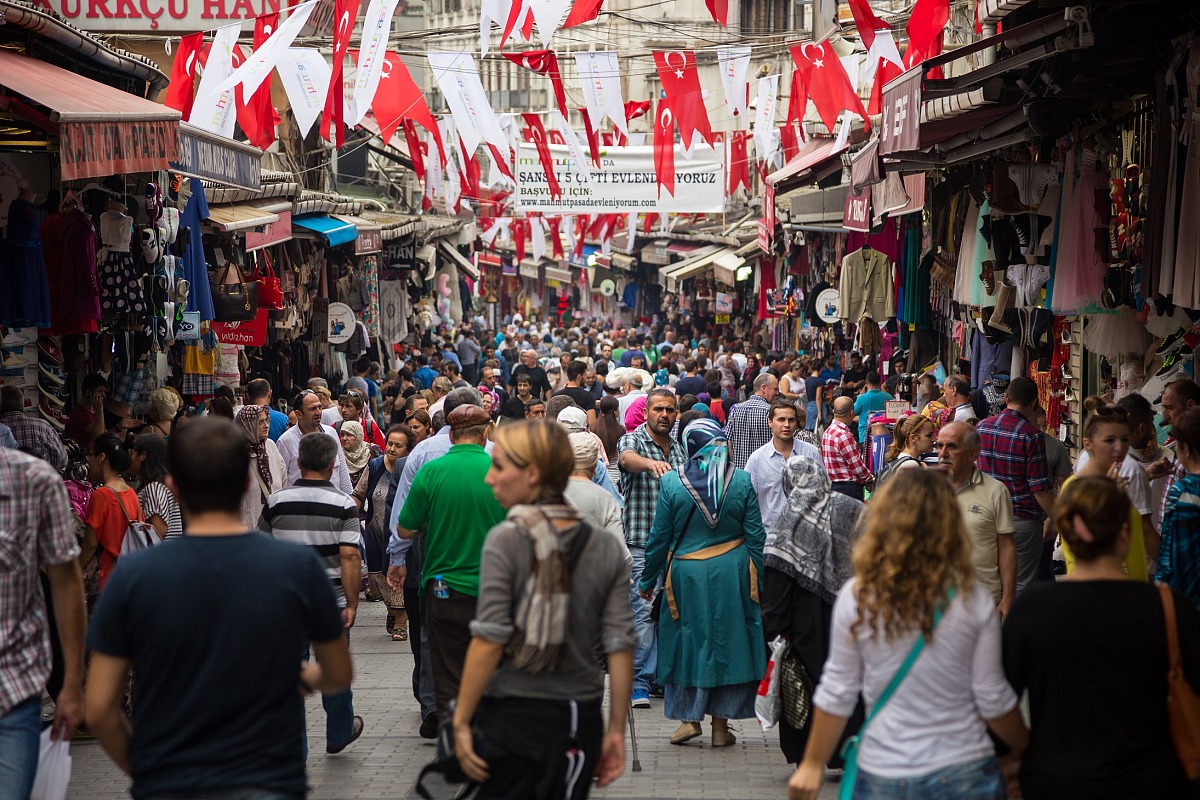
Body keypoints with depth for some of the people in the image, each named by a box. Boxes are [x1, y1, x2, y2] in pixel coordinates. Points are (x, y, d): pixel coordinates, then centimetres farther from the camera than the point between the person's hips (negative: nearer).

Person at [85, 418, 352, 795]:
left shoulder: (134, 575, -10)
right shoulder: (299, 568, -9)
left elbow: (100, 711, -6)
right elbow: (338, 676, 5)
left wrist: (141, 770, 11)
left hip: (166, 787, 1)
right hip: (270, 785, -1)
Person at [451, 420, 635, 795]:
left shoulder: (505, 541, -10)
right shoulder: (607, 549, 1)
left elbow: (489, 641, -14)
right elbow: (620, 647, 0)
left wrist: (461, 722, -8)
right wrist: (616, 730, 6)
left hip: (512, 717, -4)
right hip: (580, 720, 4)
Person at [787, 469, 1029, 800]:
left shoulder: (856, 598, -10)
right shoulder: (972, 601, -10)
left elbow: (836, 693, -4)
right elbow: (993, 699, -5)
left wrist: (813, 764, 8)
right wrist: (1028, 750, 13)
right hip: (964, 773, 0)